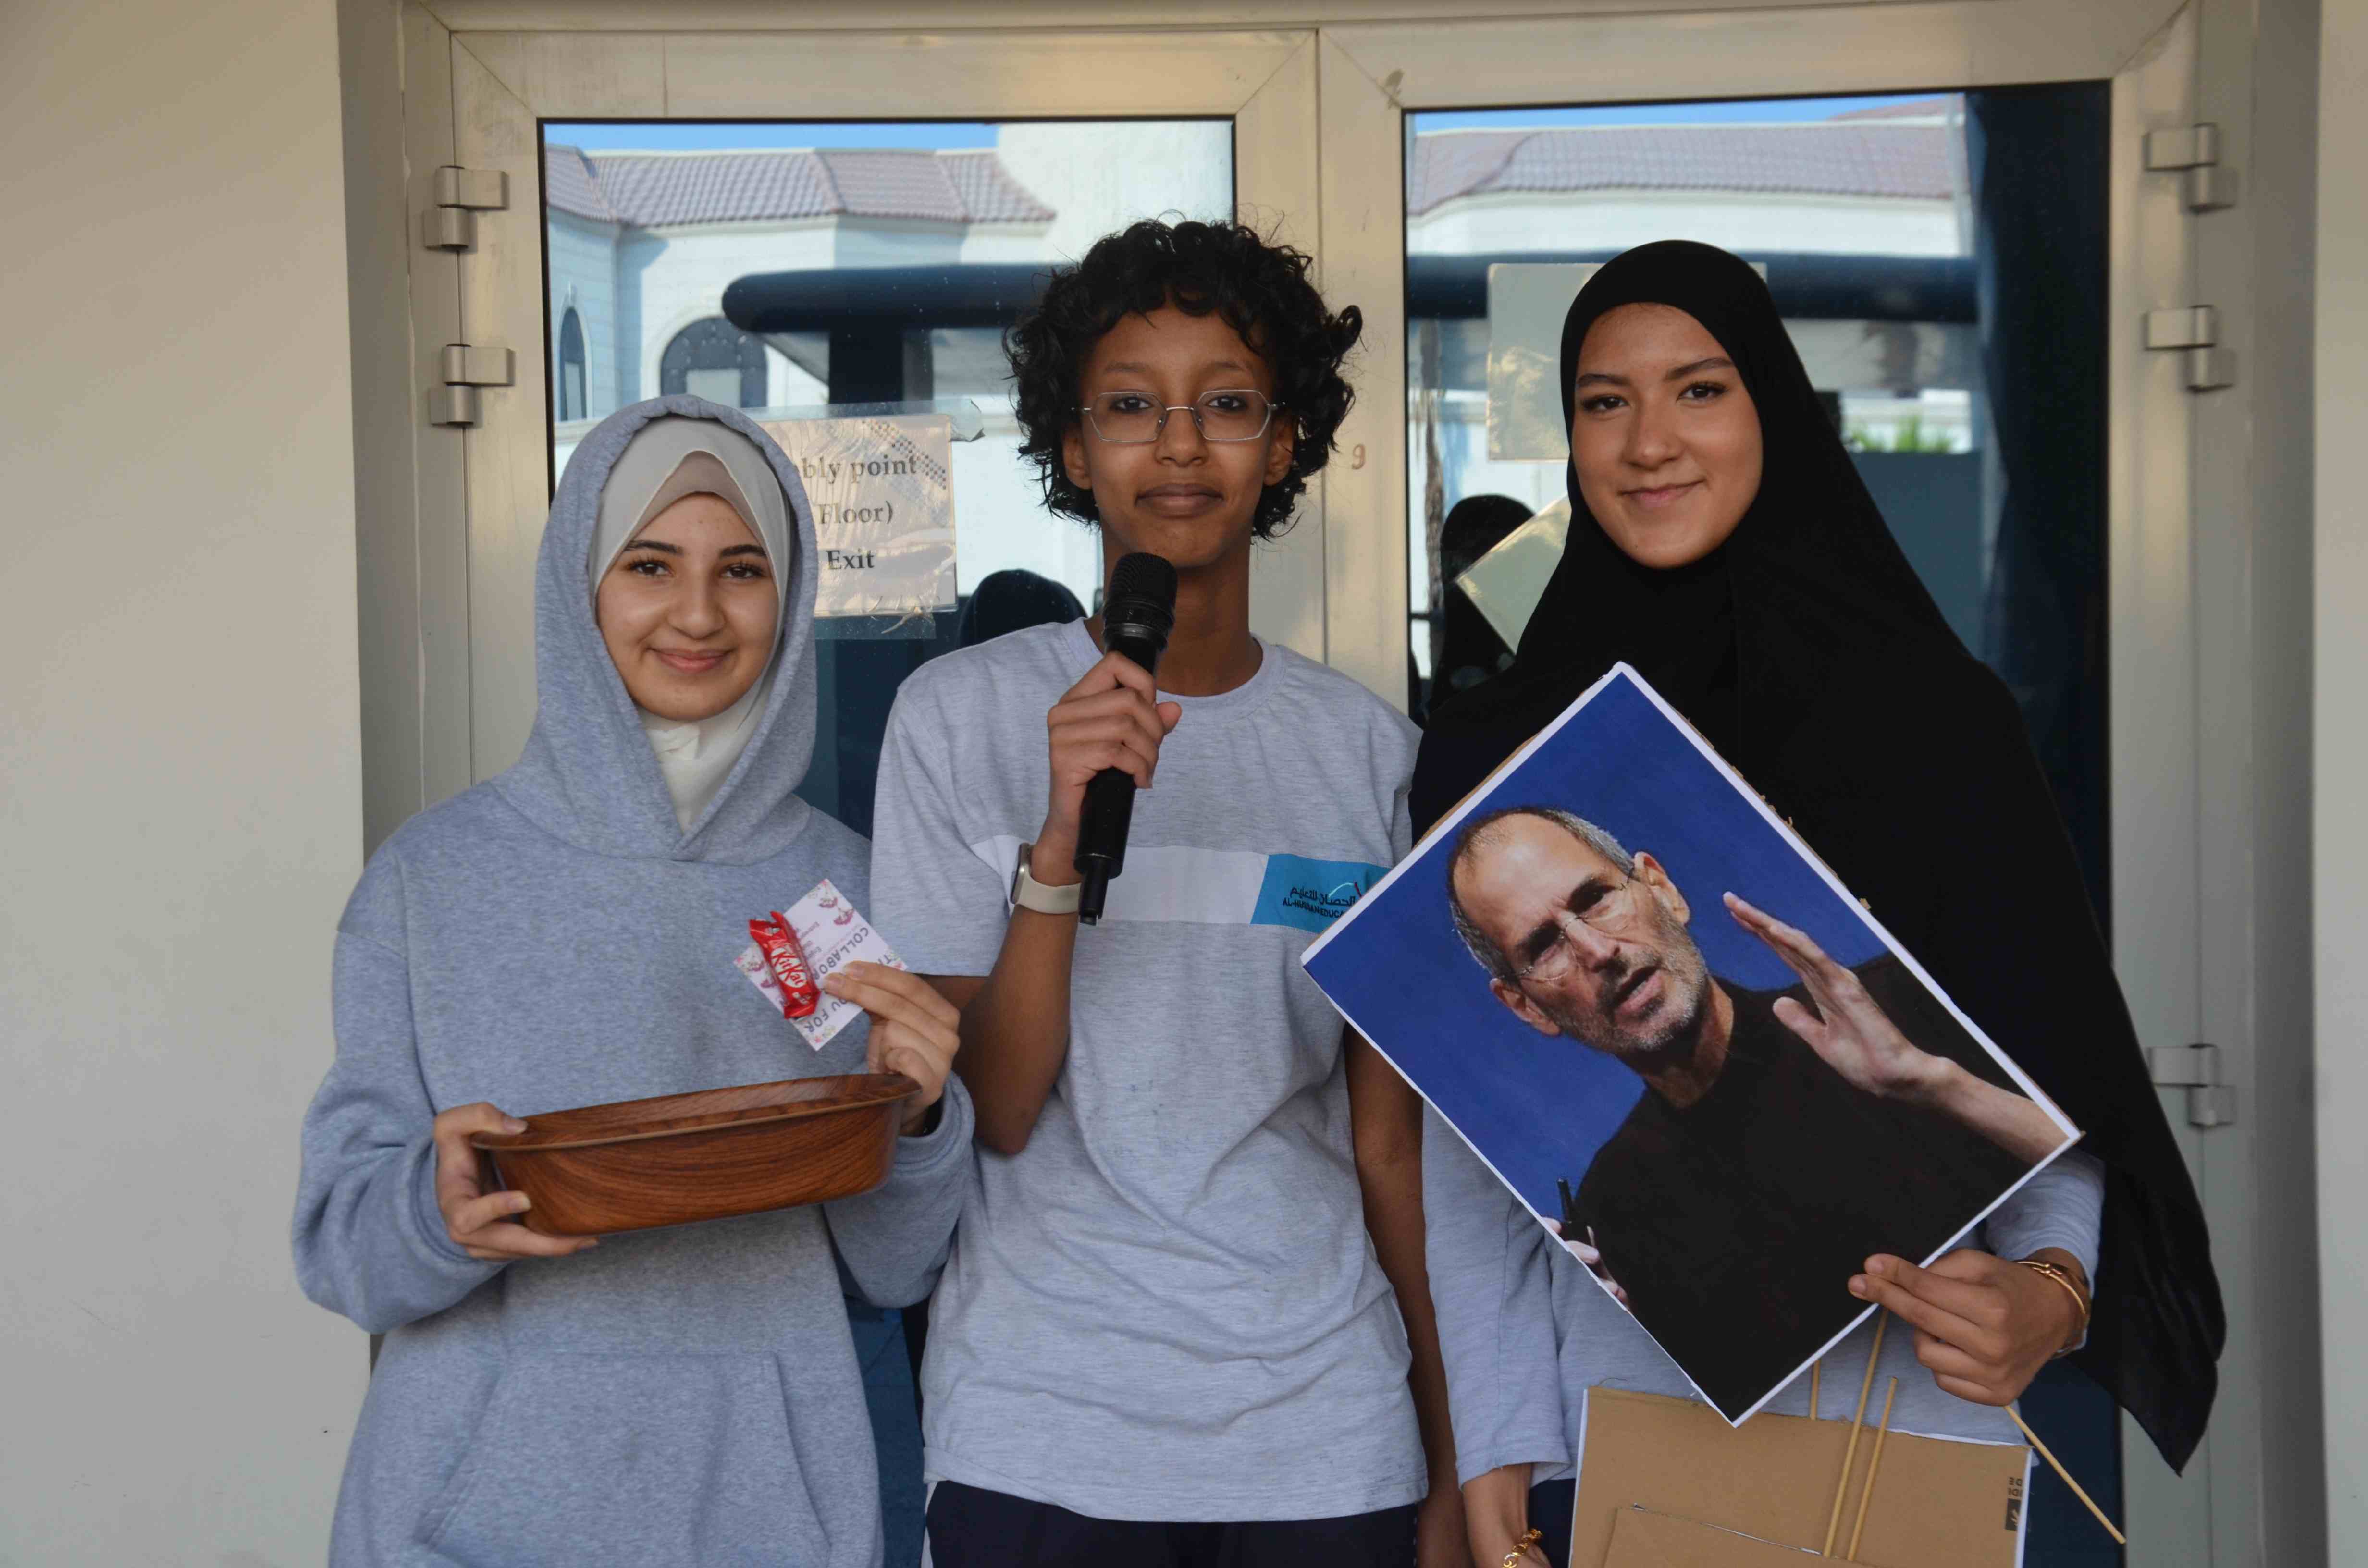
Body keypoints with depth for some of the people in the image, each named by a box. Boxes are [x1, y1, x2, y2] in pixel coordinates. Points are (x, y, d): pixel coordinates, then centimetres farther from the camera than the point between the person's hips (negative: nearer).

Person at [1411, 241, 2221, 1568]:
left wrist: (2050, 1288, -18)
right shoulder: (1488, 754, 3)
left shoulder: (1942, 715, 0)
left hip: (1900, 1424, 0)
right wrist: (1495, 1450, -5)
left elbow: (2045, 1076, 1)